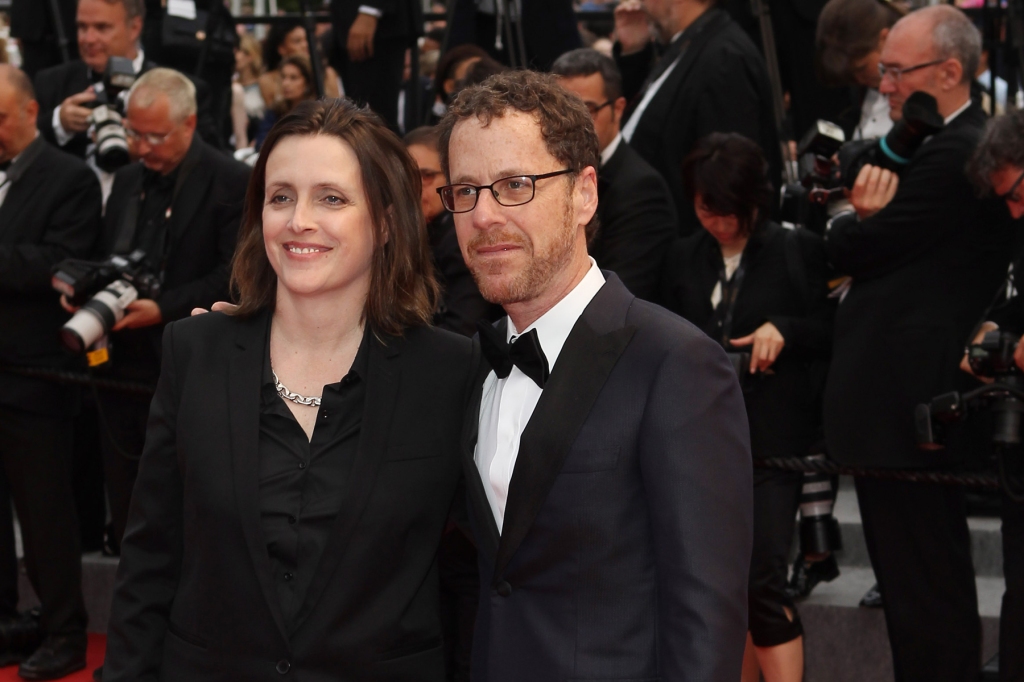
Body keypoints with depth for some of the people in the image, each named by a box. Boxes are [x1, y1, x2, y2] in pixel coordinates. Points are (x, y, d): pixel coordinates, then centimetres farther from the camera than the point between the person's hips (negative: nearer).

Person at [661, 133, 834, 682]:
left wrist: (784, 328, -15)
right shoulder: (684, 258, 10)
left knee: (762, 581, -13)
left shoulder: (799, 251, -2)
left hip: (773, 439, -4)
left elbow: (830, 332, 1)